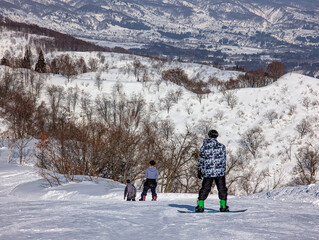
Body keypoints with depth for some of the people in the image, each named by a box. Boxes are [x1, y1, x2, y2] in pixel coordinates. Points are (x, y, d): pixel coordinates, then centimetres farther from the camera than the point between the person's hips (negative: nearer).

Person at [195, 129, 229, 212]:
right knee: (222, 189, 9)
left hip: (208, 172, 1)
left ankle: (200, 206, 6)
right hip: (219, 172, -1)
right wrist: (223, 169, 12)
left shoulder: (204, 147, 0)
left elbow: (201, 160, 4)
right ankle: (223, 206, 6)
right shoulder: (221, 146, -3)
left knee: (205, 189, 10)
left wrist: (199, 170, 12)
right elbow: (224, 160, 2)